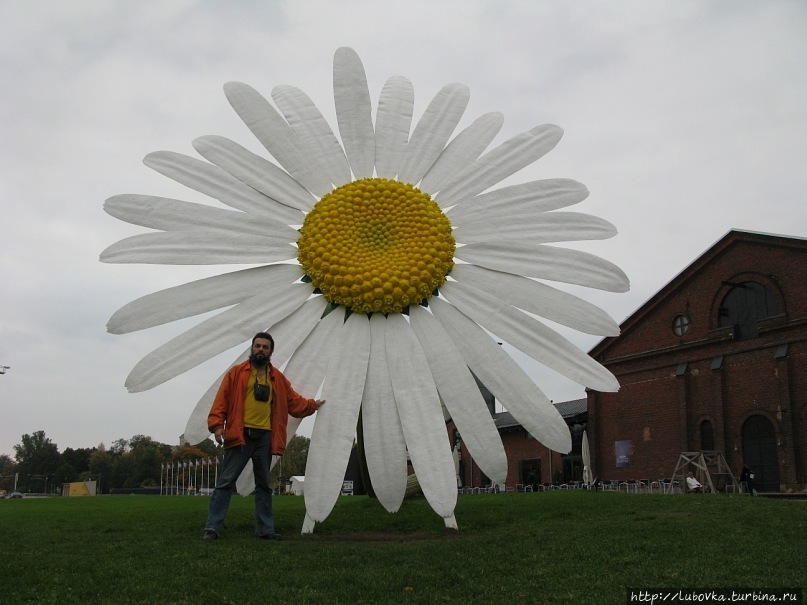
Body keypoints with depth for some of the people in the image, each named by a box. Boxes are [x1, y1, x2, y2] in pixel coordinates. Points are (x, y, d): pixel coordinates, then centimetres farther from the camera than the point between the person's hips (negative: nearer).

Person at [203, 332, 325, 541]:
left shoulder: (277, 378, 16)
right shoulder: (236, 373, 3)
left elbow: (293, 400, 27)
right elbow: (221, 400, -4)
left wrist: (312, 405, 25)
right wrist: (217, 425, -13)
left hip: (265, 437, 4)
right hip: (240, 435, -4)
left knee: (264, 484, 10)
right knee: (226, 481, -5)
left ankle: (265, 529, 17)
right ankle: (212, 527, -1)